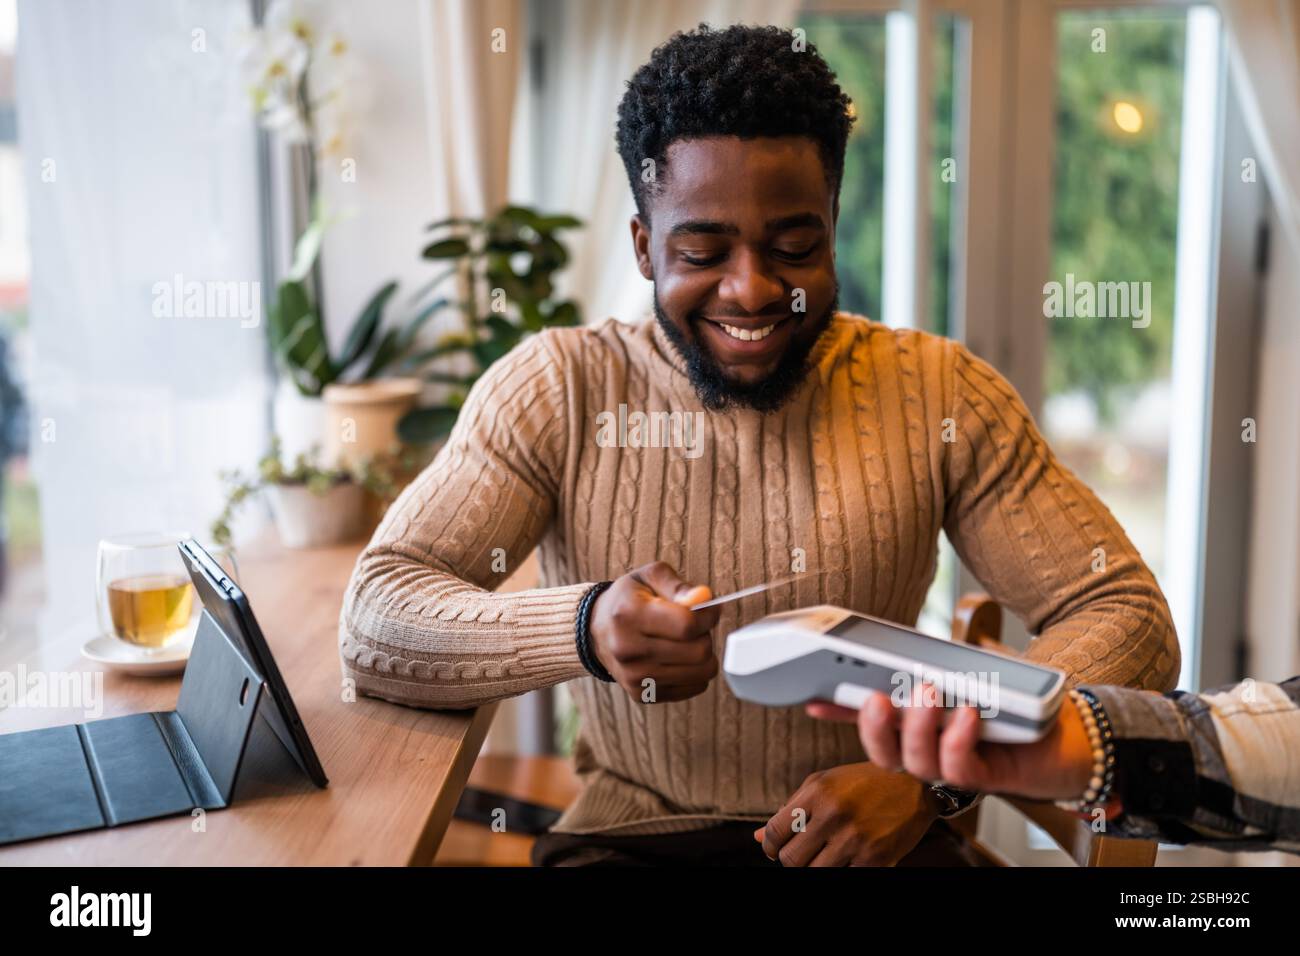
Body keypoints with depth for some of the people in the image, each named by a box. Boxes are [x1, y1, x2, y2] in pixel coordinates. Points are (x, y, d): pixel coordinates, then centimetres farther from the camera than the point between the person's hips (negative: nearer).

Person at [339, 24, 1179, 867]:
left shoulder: (937, 394, 2)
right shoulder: (556, 391, -1)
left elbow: (1130, 621, -1)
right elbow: (374, 626, -9)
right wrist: (585, 629, -29)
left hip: (877, 834, 2)